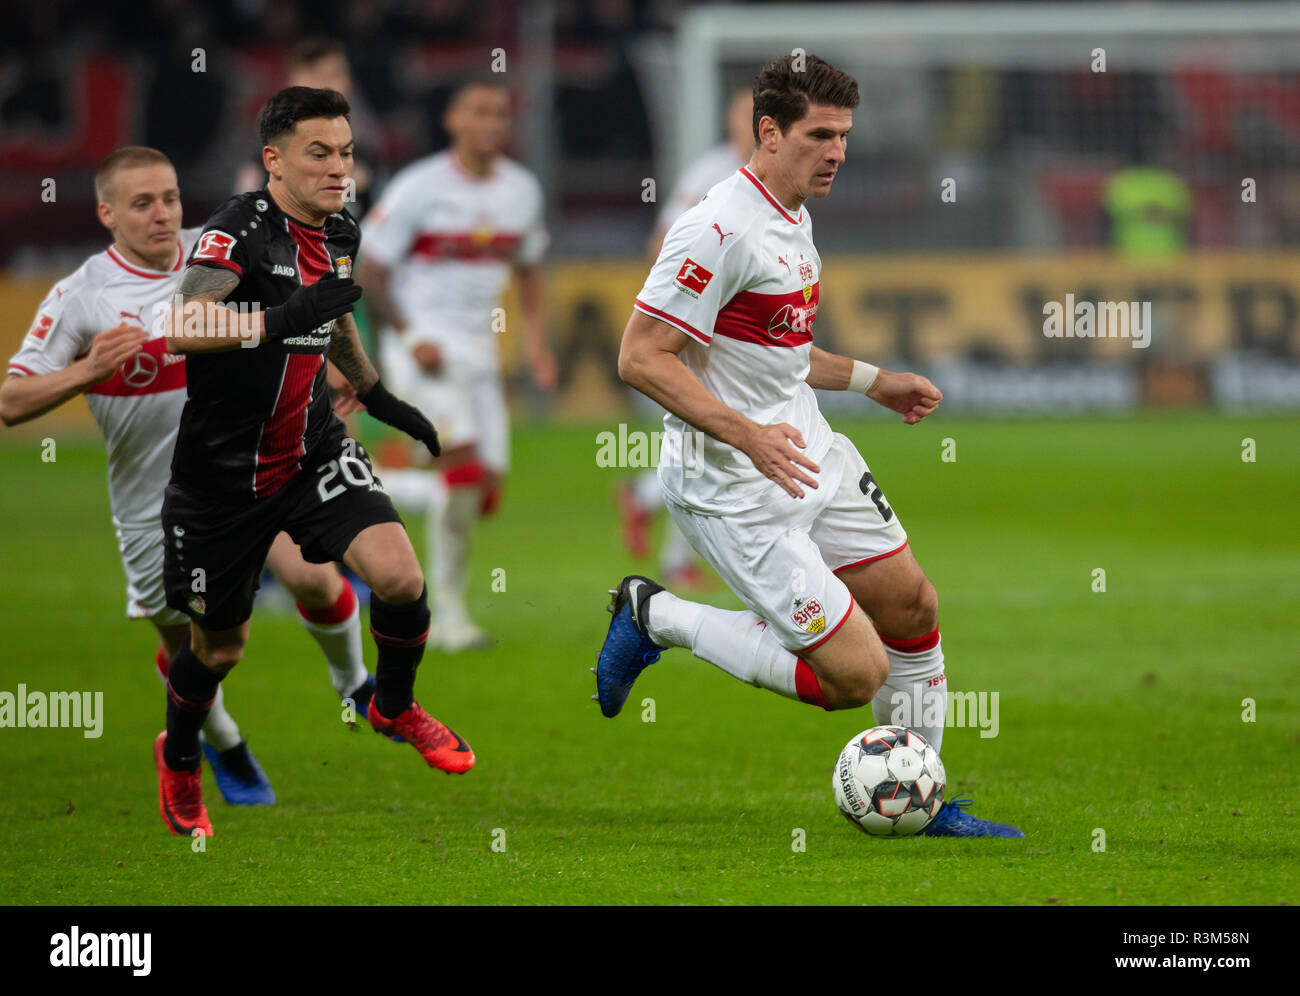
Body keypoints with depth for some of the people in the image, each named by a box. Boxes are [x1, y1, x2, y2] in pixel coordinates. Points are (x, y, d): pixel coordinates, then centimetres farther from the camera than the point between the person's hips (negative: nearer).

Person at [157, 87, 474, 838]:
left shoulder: (341, 233, 3)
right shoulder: (240, 232, -22)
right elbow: (180, 327, -39)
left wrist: (376, 394, 28)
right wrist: (282, 318, -49)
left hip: (314, 452, 5)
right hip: (223, 470, -5)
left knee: (398, 577, -19)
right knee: (219, 648, 10)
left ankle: (395, 707, 12)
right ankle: (179, 760, 42)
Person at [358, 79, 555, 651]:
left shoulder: (522, 191, 6)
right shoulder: (419, 189, -12)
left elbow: (528, 273, 19)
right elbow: (371, 276, -8)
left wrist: (537, 345, 7)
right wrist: (411, 340, -18)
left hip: (478, 347, 7)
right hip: (423, 341, -7)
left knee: (485, 492, 1)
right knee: (465, 464, -21)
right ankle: (449, 612, -14)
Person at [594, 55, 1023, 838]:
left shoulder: (794, 219, 10)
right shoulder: (723, 230, -22)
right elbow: (641, 358, -24)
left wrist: (872, 381, 20)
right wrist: (748, 435, -29)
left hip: (808, 453, 10)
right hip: (736, 489, -10)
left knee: (913, 605, 12)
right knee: (856, 673, -11)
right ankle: (657, 619, 5)